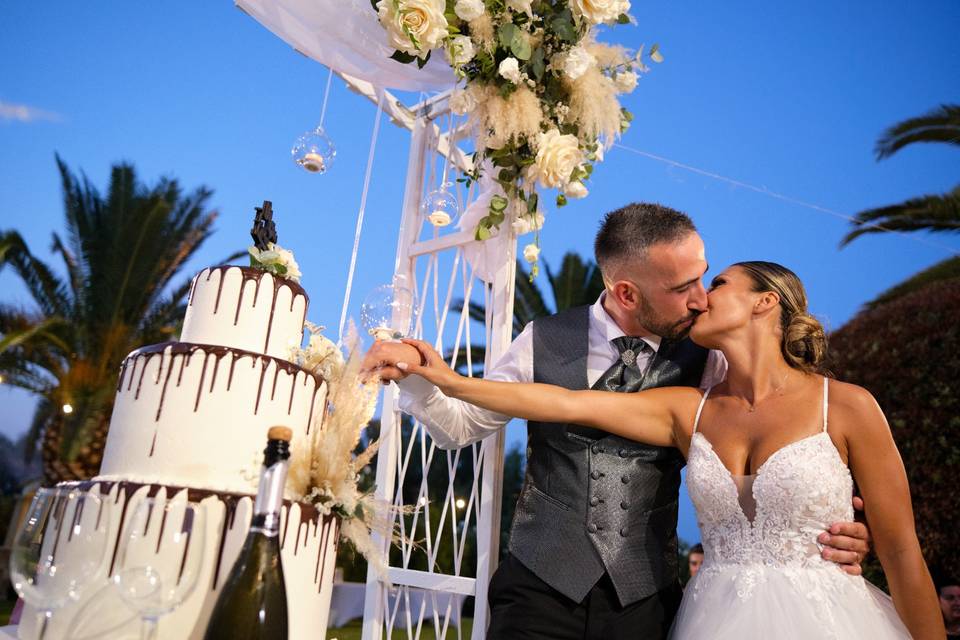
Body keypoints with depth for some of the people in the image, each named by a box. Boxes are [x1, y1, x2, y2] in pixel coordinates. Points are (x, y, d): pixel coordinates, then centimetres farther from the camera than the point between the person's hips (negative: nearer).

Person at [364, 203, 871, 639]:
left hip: (647, 596, 1)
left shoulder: (704, 362, -5)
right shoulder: (544, 343, -6)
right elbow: (460, 426, 3)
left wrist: (823, 526, -20)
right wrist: (416, 377, -15)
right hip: (542, 583, -1)